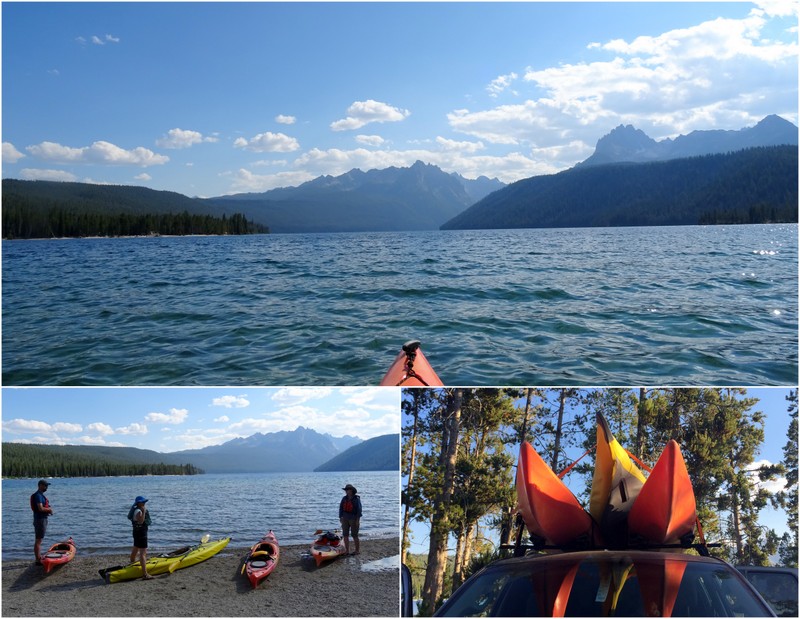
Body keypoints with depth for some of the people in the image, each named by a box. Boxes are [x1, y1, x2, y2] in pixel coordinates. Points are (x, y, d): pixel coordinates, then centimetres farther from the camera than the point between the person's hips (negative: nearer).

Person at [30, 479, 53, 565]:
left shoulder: (41, 495, 16)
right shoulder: (38, 495, -16)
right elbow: (40, 508, -25)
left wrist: (48, 510, 9)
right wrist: (49, 509, -9)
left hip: (43, 519, 11)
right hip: (40, 519, -11)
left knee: (39, 540, 15)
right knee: (38, 540, -8)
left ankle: (39, 558, 22)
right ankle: (38, 560, -7)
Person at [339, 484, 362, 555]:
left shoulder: (356, 499, -9)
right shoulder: (344, 498, 6)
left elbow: (359, 509, -10)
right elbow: (341, 508, 9)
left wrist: (358, 519, -14)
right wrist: (340, 517, 3)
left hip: (354, 519, -5)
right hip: (345, 519, 5)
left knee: (354, 535, -1)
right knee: (345, 535, 5)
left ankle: (357, 550, 11)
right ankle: (347, 550, 12)